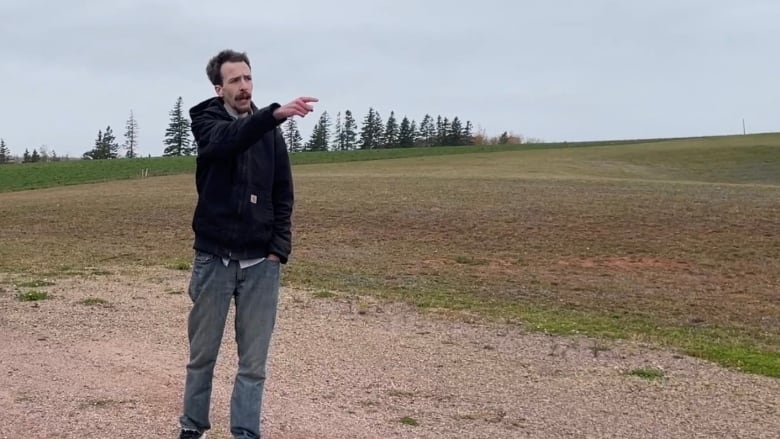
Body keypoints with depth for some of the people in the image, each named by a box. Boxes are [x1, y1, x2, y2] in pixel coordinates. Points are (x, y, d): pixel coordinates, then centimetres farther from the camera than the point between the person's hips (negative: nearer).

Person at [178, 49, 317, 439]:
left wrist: (279, 249, -4)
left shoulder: (270, 132, 7)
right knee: (202, 354, 11)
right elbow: (226, 140, -28)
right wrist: (275, 113, -44)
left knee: (253, 361, 3)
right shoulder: (207, 122, -3)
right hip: (213, 257, -2)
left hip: (260, 261, 2)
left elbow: (282, 194, 8)